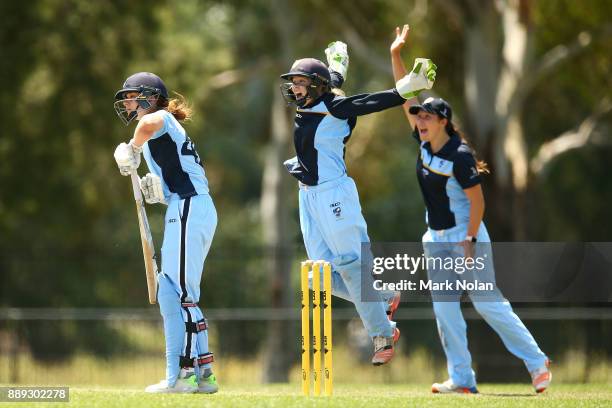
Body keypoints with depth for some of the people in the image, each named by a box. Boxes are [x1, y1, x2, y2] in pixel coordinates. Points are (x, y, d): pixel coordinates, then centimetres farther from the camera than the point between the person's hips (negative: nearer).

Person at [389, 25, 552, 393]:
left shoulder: (459, 155, -19)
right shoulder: (425, 143, 2)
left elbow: (477, 200, -18)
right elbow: (406, 97, 5)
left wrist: (470, 241, -22)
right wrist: (396, 55, 0)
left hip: (466, 235, -8)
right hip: (436, 239, 8)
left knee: (488, 303, -7)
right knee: (444, 308, 1)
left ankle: (537, 363, 2)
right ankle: (462, 379, 1)